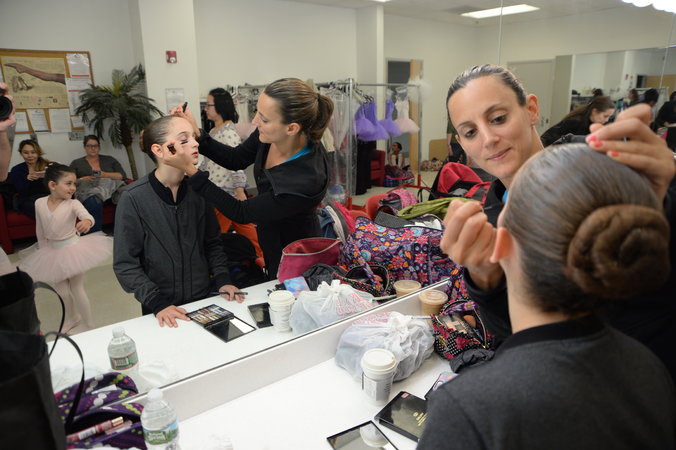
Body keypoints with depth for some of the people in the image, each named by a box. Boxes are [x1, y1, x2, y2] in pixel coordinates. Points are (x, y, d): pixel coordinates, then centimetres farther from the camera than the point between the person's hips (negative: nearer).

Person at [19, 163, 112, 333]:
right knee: (61, 290, 17)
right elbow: (40, 232, 5)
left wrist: (87, 222, -61)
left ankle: (88, 325, 19)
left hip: (74, 249, -4)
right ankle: (72, 318, 42)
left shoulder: (73, 204, -17)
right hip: (53, 251, 5)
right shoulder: (39, 203, -6)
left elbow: (87, 215, -38)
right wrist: (43, 251, 12)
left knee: (77, 288, 2)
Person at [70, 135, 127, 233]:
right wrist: (84, 179, -7)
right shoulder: (76, 163, 23)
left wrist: (105, 174, -3)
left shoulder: (109, 160, 25)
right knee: (95, 202, -41)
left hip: (109, 187, 1)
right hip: (88, 191, -1)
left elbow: (122, 175, 13)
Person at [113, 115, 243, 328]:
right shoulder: (133, 198, -10)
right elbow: (125, 264, -8)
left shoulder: (198, 189, 0)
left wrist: (222, 280, -3)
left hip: (205, 300, 2)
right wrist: (157, 303, -16)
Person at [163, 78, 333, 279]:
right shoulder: (270, 134, -20)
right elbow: (235, 159, 1)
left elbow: (241, 213, -27)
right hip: (267, 235, 7)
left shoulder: (306, 180, -38)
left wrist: (190, 170, -30)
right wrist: (196, 134, -14)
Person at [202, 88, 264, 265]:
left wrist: (240, 191, -23)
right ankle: (260, 257, 27)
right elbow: (208, 161, 21)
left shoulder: (229, 132, -16)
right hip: (215, 189, 9)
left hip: (226, 191, -9)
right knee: (243, 226, 16)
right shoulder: (213, 132, 13)